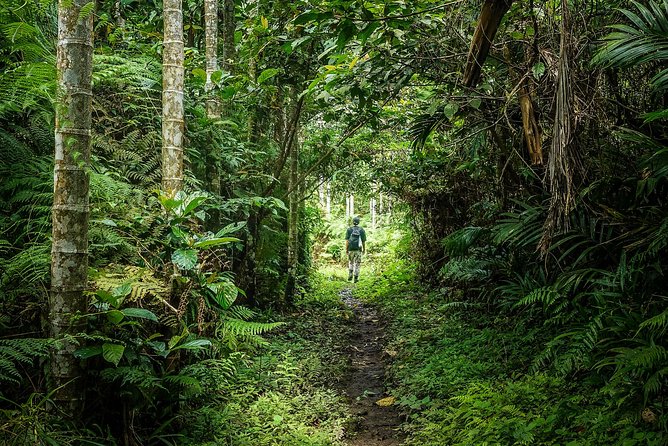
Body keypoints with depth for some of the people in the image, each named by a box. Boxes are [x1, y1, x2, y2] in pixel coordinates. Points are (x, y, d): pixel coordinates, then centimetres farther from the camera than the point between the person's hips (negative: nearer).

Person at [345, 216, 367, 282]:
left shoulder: (349, 229, 1)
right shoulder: (361, 230, 2)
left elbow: (347, 240, -4)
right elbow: (363, 241, 2)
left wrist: (346, 249, 0)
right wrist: (364, 249, 12)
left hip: (351, 249, 1)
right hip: (358, 249, 0)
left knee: (350, 263, 17)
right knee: (357, 264, 4)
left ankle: (350, 276, 6)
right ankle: (356, 278, 0)